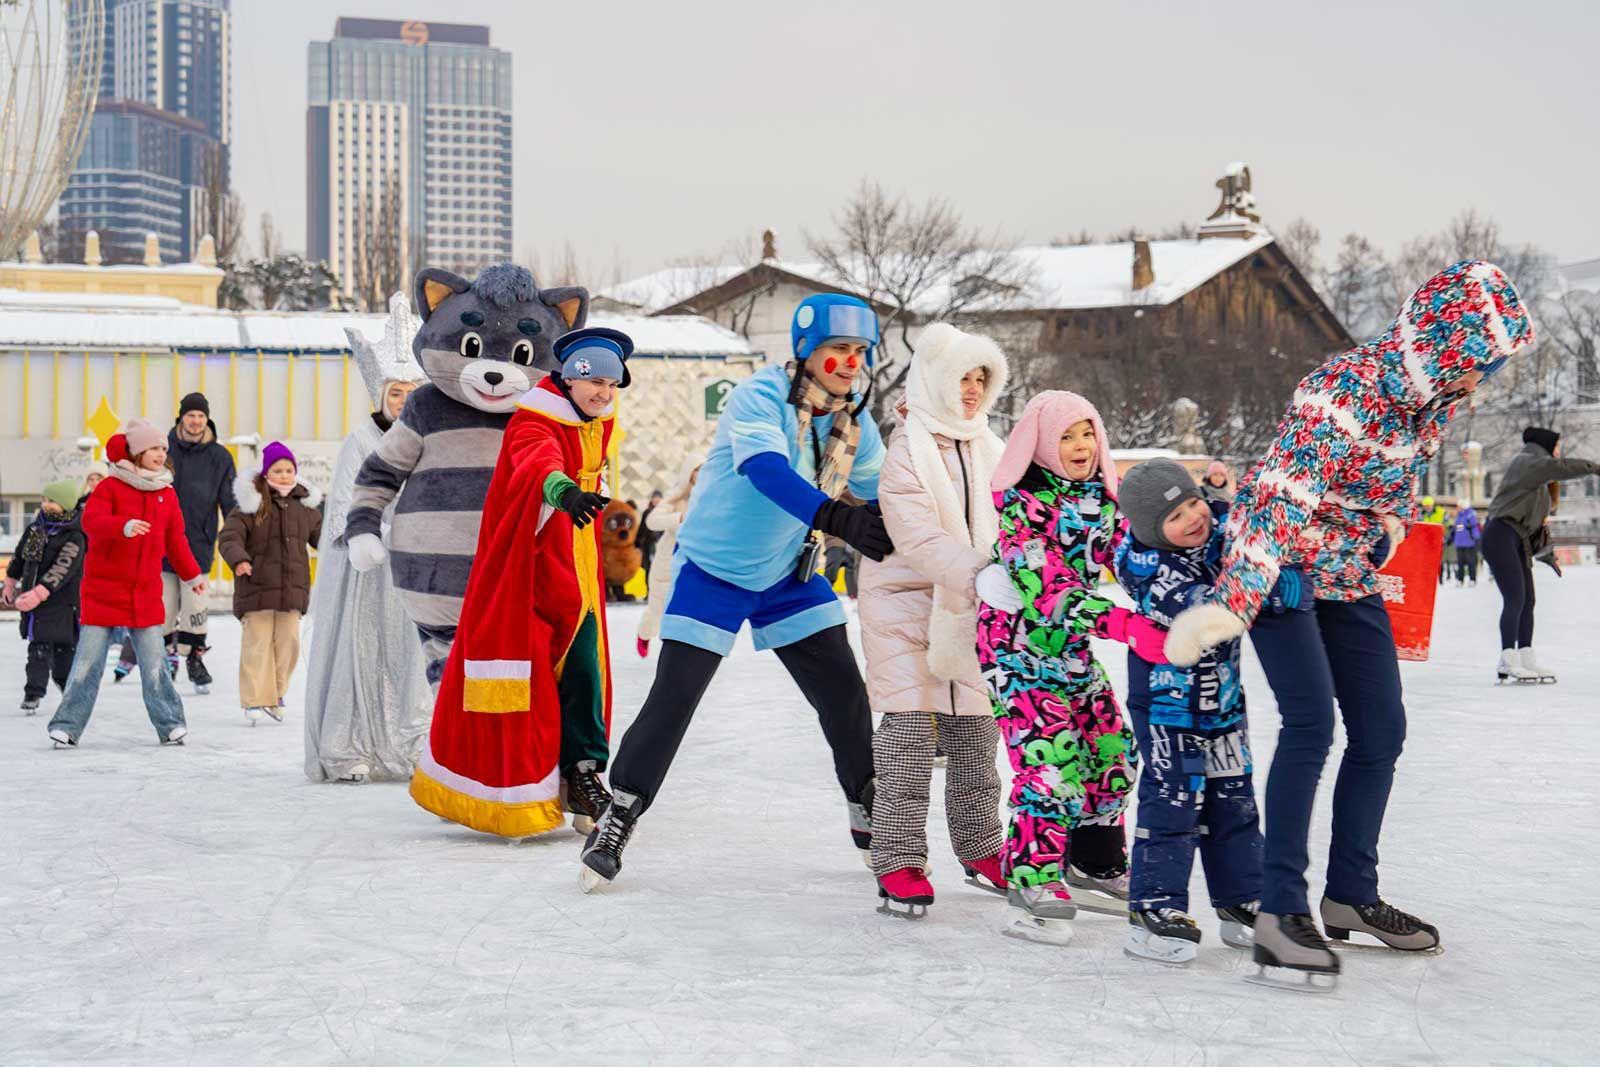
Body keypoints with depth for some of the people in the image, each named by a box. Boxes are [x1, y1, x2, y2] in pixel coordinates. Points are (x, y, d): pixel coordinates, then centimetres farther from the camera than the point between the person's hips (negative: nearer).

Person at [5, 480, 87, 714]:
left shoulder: (74, 538, -16)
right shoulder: (35, 528, 7)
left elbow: (62, 571, -25)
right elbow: (19, 556, 21)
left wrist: (39, 594, -33)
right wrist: (10, 584, 24)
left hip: (60, 601, -5)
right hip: (31, 598, 5)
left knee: (64, 647, 3)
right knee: (38, 648, 5)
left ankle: (70, 688, 21)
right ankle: (33, 693, 6)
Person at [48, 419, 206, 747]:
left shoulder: (167, 495, 10)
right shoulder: (110, 486, -4)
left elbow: (176, 540, 20)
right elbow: (91, 521, -22)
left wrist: (192, 575, 24)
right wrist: (124, 526, -38)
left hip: (146, 594, 3)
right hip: (102, 589, -3)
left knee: (154, 663, 2)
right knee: (88, 661, -1)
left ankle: (170, 725, 9)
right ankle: (67, 725, 7)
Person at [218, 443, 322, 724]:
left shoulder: (305, 506, 10)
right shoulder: (250, 504, -5)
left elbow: (321, 535, 17)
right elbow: (229, 538, -11)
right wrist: (239, 559, -30)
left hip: (292, 589, 4)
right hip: (257, 586, -4)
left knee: (288, 642, 7)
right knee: (258, 642, -3)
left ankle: (275, 693, 22)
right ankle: (255, 699, 1)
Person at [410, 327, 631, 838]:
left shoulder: (601, 422, 7)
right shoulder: (533, 423, -19)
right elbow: (539, 462, -43)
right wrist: (565, 491, -63)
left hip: (573, 565, 7)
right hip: (522, 561, -7)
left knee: (584, 665, 1)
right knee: (520, 666, -4)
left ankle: (582, 774, 10)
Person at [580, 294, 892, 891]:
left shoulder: (854, 423, -4)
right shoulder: (759, 397, -25)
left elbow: (883, 492, -1)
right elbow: (763, 468, -43)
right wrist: (836, 517, -56)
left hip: (790, 576, 5)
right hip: (714, 569, -5)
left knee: (845, 696, 2)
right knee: (672, 699, -8)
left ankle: (870, 818, 21)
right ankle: (617, 822, 7)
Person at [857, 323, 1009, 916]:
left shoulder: (985, 447, 11)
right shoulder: (908, 450, -13)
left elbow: (996, 523, 15)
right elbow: (919, 538, -24)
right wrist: (981, 574, -34)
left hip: (970, 608, 6)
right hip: (907, 603, -6)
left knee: (975, 734, 11)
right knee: (910, 732, -10)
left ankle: (980, 849, 25)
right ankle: (898, 862, -5)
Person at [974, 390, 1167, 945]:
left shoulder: (1099, 496, 4)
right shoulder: (1022, 503, -20)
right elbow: (1046, 590, -29)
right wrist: (1125, 626, -38)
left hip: (1073, 645, 8)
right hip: (1019, 643, -8)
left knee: (1110, 750, 11)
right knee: (1049, 758, -18)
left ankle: (1093, 867, 27)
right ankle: (1032, 884, -12)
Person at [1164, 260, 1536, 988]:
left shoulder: (1433, 394, -5)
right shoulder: (1343, 394, -30)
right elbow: (1280, 501, -37)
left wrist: (1393, 517, 13)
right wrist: (1232, 602, -44)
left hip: (1350, 574, 9)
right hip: (1282, 566, -8)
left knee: (1380, 731, 9)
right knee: (1310, 723, -20)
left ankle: (1352, 894, 24)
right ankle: (1280, 911, -14)